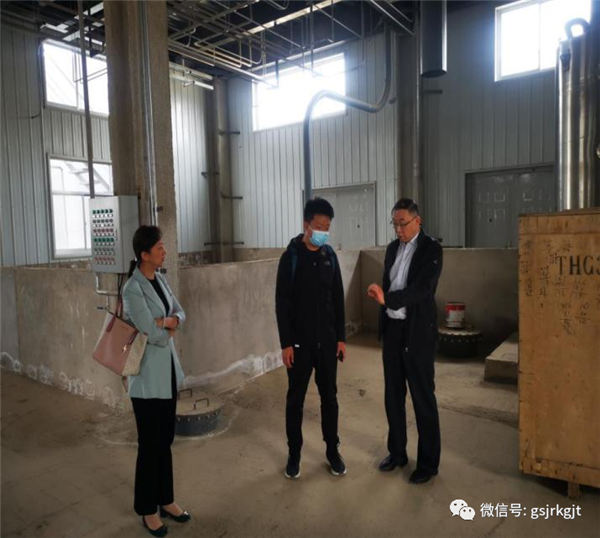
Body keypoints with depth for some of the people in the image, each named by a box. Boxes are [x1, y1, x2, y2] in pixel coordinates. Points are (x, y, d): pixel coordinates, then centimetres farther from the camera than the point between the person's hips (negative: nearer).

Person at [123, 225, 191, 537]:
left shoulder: (160, 280, 6)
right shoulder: (133, 289, -20)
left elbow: (181, 313, 8)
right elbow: (155, 335, -22)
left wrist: (169, 320, -13)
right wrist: (169, 326, -2)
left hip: (169, 369, 8)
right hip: (147, 374, -7)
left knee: (166, 440, 17)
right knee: (150, 444, 6)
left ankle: (165, 500, 34)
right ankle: (147, 510, 26)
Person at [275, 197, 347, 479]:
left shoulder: (330, 255, 4)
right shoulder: (291, 257, -8)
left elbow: (338, 299, 8)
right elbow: (282, 303, -9)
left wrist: (341, 337, 6)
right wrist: (286, 343, -13)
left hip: (327, 340, 4)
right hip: (299, 342, -3)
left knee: (329, 396, 12)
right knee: (295, 398, 8)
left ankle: (332, 450, 27)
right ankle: (294, 452, 25)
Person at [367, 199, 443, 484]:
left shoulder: (431, 249, -11)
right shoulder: (392, 248, 9)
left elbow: (421, 289, -23)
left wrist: (386, 298, -32)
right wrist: (382, 309, 11)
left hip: (417, 331, -6)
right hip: (392, 328, 7)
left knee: (423, 398, 4)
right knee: (393, 394, 14)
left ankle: (428, 462, 19)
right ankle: (397, 452, 30)